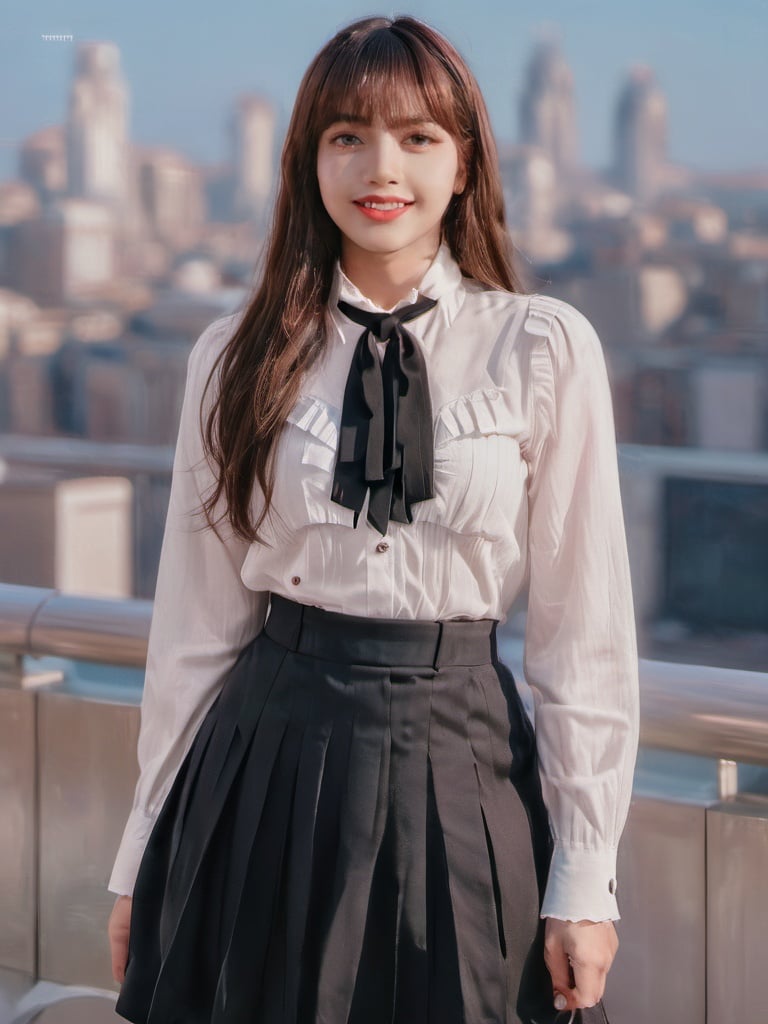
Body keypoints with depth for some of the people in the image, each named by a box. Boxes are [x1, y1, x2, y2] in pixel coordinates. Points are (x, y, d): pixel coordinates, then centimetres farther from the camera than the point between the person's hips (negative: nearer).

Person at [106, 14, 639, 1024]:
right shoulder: (237, 360, 0)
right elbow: (197, 619, 4)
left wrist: (585, 879, -4)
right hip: (271, 760, 1)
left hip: (461, 763, -1)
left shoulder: (547, 351, -4)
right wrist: (147, 852, 7)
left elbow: (584, 628, -3)